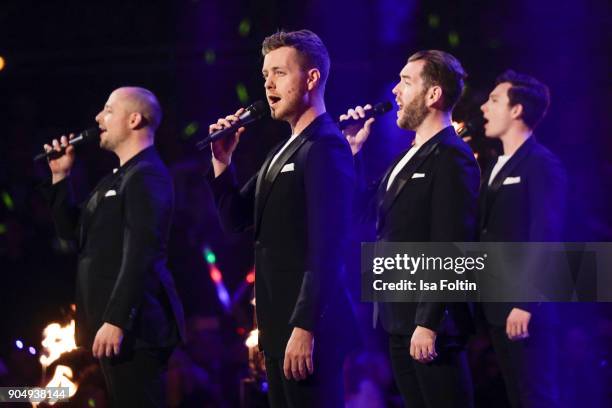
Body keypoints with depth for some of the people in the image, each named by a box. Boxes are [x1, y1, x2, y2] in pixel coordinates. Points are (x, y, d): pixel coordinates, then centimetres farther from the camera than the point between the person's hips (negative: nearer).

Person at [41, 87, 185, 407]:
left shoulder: (146, 175, -12)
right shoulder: (120, 176, 20)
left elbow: (139, 255, -21)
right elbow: (72, 230, 24)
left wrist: (115, 321, -26)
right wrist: (60, 176, 14)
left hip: (133, 326, -10)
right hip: (113, 322, 10)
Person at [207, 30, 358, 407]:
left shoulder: (326, 147, -12)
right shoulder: (285, 150, 18)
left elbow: (327, 249, -20)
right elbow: (235, 219, 18)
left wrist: (305, 329, -24)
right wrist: (223, 160, 4)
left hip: (307, 327, -9)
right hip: (280, 325, 9)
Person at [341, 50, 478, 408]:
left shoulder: (451, 158, -13)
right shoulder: (409, 157, 17)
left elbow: (450, 250, -19)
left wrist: (428, 324, -23)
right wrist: (353, 150, 15)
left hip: (429, 324, -9)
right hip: (400, 323, 9)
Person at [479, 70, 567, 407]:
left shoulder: (543, 165, -10)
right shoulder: (498, 166, 18)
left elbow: (545, 239, -17)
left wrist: (525, 304, -22)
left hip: (523, 307, -9)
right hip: (497, 306, 9)